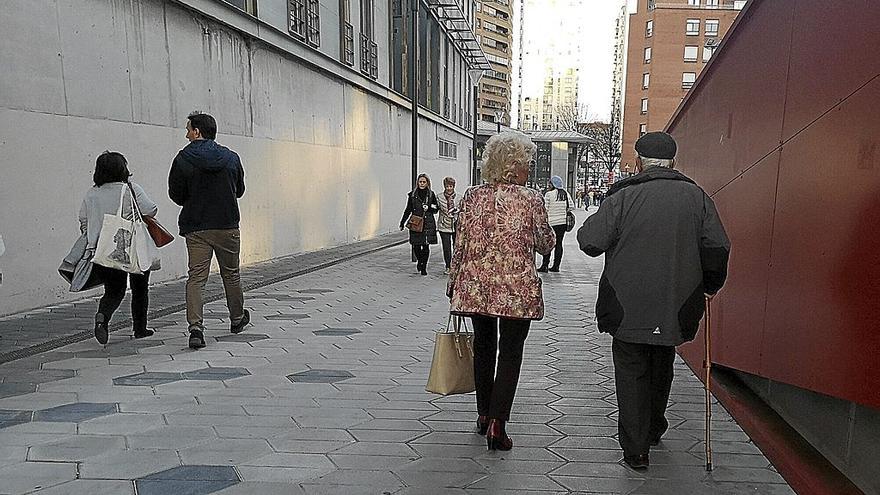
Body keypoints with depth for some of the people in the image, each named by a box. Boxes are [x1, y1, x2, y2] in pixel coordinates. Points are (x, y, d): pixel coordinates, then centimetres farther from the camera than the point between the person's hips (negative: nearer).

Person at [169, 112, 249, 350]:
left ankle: (195, 326, -12)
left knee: (196, 277, 1)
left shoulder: (183, 159, -5)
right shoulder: (231, 157, 1)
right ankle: (237, 318, 32)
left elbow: (176, 194, 0)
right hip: (227, 225, 2)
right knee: (231, 274, 16)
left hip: (195, 227, -1)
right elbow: (239, 190, 10)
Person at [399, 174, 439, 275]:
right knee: (416, 246, 0)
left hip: (428, 224, 0)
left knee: (426, 246, -3)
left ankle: (424, 267, 8)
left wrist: (429, 208, -8)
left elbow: (436, 209, 12)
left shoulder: (431, 195, 6)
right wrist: (402, 223, 11)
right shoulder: (412, 195, 7)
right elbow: (408, 210, 13)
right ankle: (419, 261, 29)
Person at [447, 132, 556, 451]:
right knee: (510, 353, 6)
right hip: (517, 290, -3)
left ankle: (484, 414, 31)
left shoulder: (472, 197, 0)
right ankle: (496, 422, -2)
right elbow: (545, 245, 1)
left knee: (483, 347, 19)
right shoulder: (531, 199, -8)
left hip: (476, 286, 4)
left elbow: (460, 245, 3)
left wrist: (453, 283, 13)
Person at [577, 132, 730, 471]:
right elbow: (718, 248, -1)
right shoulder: (696, 197, 0)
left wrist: (590, 224, 9)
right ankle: (654, 430, 44)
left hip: (627, 309, -3)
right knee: (661, 371, 24)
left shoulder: (623, 197, -10)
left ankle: (636, 451, 14)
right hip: (675, 310, 4)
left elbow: (590, 242, -13)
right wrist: (711, 285, 15)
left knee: (631, 375, 10)